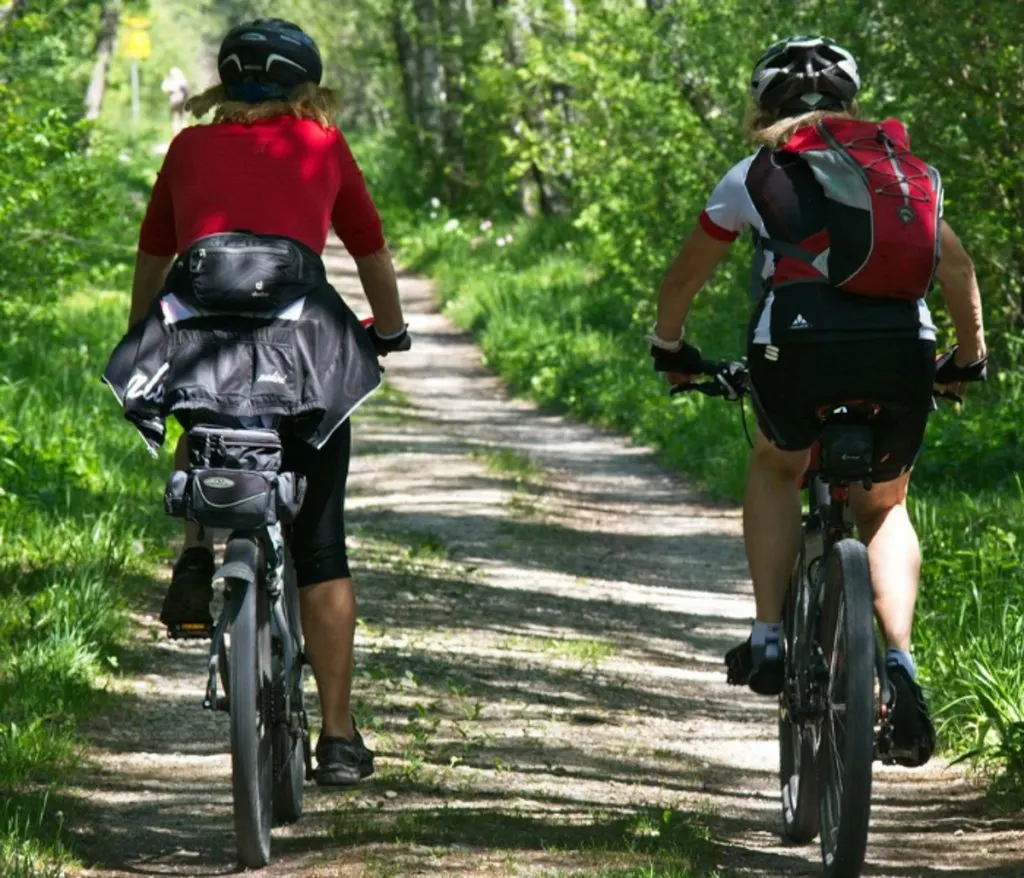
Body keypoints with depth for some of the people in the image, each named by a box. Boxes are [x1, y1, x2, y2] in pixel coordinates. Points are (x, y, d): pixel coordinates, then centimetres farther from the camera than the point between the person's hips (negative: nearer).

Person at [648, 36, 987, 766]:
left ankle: (769, 638, 17)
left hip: (799, 346, -1)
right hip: (902, 349, 2)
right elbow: (957, 267, 30)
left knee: (775, 469, 30)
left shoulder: (756, 175, 19)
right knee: (884, 507, 24)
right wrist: (971, 359, 43)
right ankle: (900, 660, 2)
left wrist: (669, 349, 46)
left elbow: (685, 277, 28)